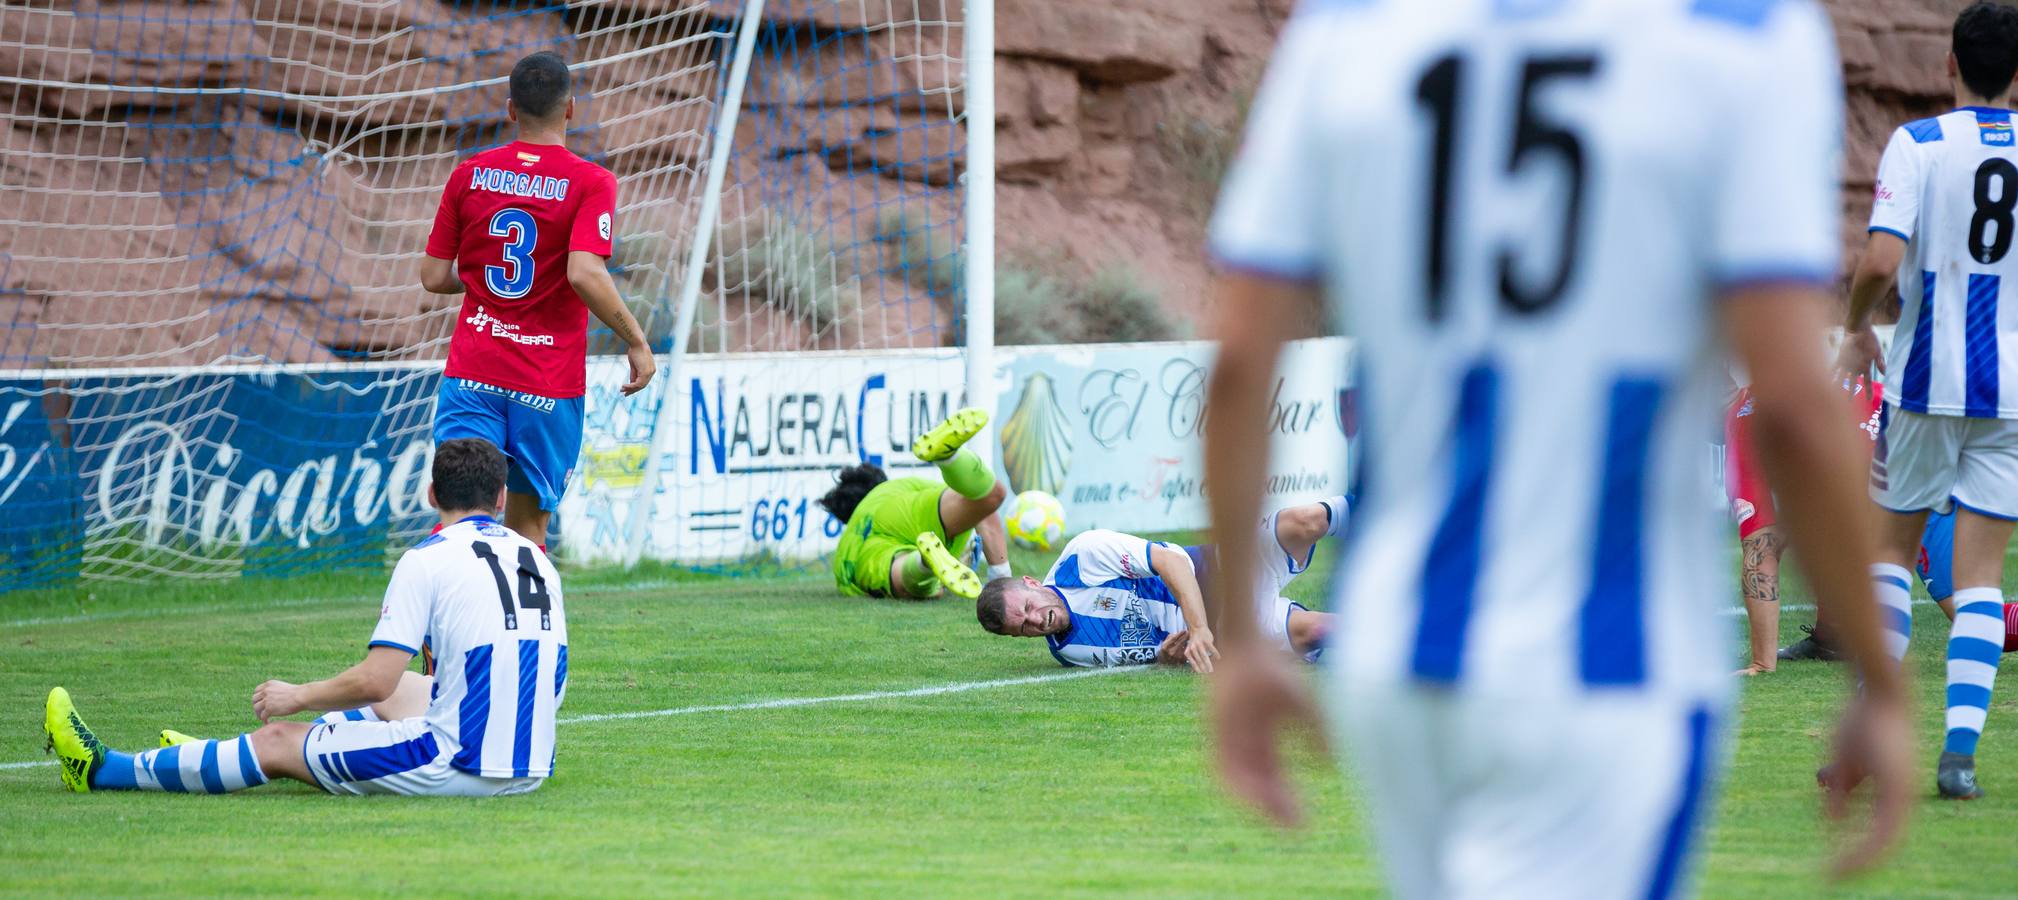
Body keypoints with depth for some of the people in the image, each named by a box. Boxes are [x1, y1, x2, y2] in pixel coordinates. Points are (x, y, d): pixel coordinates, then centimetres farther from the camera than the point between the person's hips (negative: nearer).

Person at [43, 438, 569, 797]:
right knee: (401, 692, 34)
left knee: (276, 743, 8)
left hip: (457, 766, -7)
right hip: (532, 769, 7)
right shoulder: (538, 561, 11)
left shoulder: (427, 561, -9)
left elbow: (374, 681, -14)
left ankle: (104, 771, 21)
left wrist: (297, 697, 3)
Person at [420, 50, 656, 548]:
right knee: (527, 525, 9)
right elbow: (585, 274, -20)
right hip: (549, 384, -2)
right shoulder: (591, 183, -7)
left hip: (471, 375, 2)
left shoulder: (469, 174, 4)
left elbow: (433, 277, 6)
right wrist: (636, 341, -8)